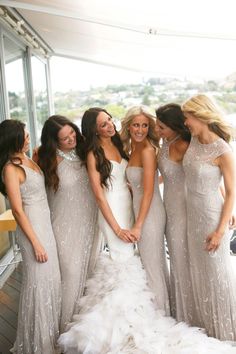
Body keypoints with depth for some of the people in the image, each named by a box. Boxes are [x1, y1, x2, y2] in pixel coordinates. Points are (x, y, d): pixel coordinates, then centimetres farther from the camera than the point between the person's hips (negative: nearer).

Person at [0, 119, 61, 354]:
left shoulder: (27, 159, 7)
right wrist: (36, 243, -16)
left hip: (46, 224, 8)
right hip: (32, 227, -8)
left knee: (51, 279, 17)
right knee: (38, 282, 4)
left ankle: (51, 331, 36)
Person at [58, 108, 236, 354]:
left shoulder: (119, 145, 9)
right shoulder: (93, 154, -8)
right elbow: (99, 194, -10)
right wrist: (116, 228, -12)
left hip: (129, 206, 5)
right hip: (111, 211, -5)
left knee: (127, 257, 4)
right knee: (124, 257, -7)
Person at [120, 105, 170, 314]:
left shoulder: (147, 150, -18)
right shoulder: (132, 149, 9)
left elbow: (148, 192, -21)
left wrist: (138, 226, -20)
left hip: (150, 214, -9)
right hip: (141, 211, 9)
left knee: (152, 266, 5)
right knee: (157, 263, 20)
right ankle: (163, 311, 37)